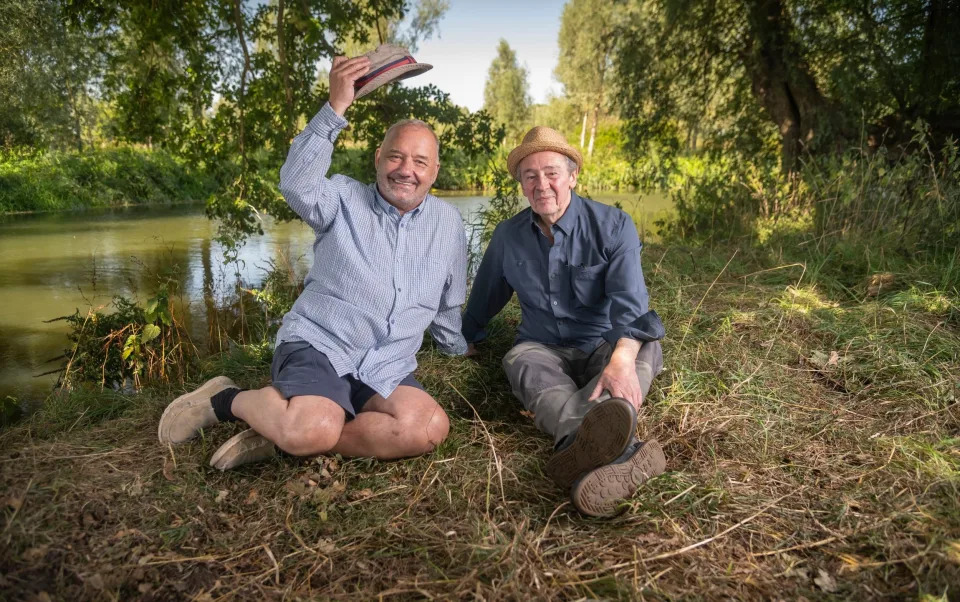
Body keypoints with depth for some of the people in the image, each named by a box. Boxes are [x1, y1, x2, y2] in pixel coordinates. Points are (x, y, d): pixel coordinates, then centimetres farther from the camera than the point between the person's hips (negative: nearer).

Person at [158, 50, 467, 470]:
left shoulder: (447, 223, 12)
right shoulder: (344, 199, 3)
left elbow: (449, 305, 23)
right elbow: (297, 184, -20)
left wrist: (457, 350, 32)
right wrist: (335, 107, -26)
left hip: (385, 371, 4)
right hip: (316, 346, -3)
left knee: (430, 427, -28)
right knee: (314, 428, -34)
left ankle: (285, 436, -15)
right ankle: (228, 399, -1)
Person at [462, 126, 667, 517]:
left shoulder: (613, 225, -7)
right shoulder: (507, 236, 4)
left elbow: (629, 299, -22)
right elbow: (486, 295, 21)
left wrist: (621, 358, -41)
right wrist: (466, 338, 33)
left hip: (603, 348, -1)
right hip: (544, 349, 1)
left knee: (644, 348, -33)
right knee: (520, 360, -34)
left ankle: (581, 448, -64)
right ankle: (621, 454, -67)